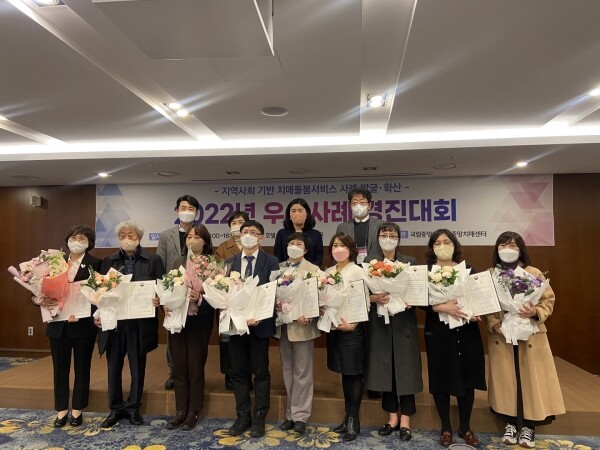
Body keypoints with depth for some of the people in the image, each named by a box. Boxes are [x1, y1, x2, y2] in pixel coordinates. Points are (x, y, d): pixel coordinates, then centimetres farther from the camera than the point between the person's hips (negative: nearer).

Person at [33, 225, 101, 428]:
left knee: (82, 368, 11)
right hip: (58, 324, 3)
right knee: (60, 368, 12)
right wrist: (42, 300, -18)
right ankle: (61, 410, 27)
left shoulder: (95, 264, -6)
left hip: (83, 324, -3)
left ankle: (77, 410, 25)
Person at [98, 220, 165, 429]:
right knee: (114, 367, 12)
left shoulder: (153, 260, -1)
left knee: (138, 366, 11)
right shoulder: (109, 261, 6)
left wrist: (158, 299, -22)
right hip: (113, 322, 2)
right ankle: (116, 408, 28)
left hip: (140, 323, -2)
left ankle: (133, 407, 27)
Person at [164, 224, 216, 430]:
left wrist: (199, 299, -27)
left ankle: (193, 412, 21)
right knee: (179, 367, 11)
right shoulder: (178, 263, 8)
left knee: (195, 367, 6)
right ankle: (180, 411, 25)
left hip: (198, 322, -4)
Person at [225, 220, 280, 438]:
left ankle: (259, 418, 21)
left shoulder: (271, 262, -3)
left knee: (260, 372, 7)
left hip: (260, 323, -3)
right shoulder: (229, 263, 8)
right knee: (238, 372, 11)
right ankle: (243, 416, 25)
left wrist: (259, 316, -20)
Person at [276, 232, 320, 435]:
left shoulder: (313, 269, -3)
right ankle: (290, 414, 25)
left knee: (302, 372, 4)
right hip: (283, 325, 4)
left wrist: (307, 317, -22)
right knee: (287, 371, 14)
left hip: (302, 325, -4)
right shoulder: (278, 268, 8)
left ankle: (300, 415, 14)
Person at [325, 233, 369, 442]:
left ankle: (354, 420, 14)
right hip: (334, 327, 5)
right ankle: (347, 417, 27)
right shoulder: (327, 272, 8)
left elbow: (365, 302, -11)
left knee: (354, 373, 2)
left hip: (352, 327, -5)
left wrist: (352, 323, -20)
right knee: (344, 372, 14)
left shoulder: (358, 271, -7)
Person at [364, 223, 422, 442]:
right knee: (384, 368, 8)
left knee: (405, 368, 2)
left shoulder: (410, 262, 4)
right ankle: (392, 417, 23)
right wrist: (374, 298, -19)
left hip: (403, 323, -1)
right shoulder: (368, 262, 4)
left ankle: (405, 420, 16)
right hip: (379, 323, 1)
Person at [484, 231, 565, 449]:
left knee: (530, 379, 5)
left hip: (531, 337, -1)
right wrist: (495, 325, -14)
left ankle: (529, 426, 22)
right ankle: (510, 424, 24)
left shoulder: (534, 273, -3)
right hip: (501, 338, 1)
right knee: (506, 379, 8)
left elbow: (548, 300, -1)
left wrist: (536, 312, -20)